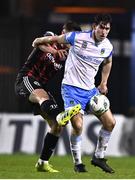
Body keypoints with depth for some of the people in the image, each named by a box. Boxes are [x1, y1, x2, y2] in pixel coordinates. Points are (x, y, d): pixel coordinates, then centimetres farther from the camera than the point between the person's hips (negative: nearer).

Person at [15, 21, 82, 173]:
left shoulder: (67, 54, 12)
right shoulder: (50, 38, -3)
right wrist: (55, 51, -45)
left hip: (40, 86, 7)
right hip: (26, 79, -7)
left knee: (57, 127, -2)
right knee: (42, 95, -40)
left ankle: (42, 163, 6)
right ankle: (59, 116, -73)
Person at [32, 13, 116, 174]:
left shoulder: (108, 47, 0)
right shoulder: (78, 38, -16)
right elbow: (55, 39, 1)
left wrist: (103, 83, 24)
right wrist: (38, 41, 14)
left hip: (90, 89, 6)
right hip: (71, 87, -6)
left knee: (110, 122, 0)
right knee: (78, 125, -20)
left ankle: (98, 157, 17)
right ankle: (77, 163, -1)